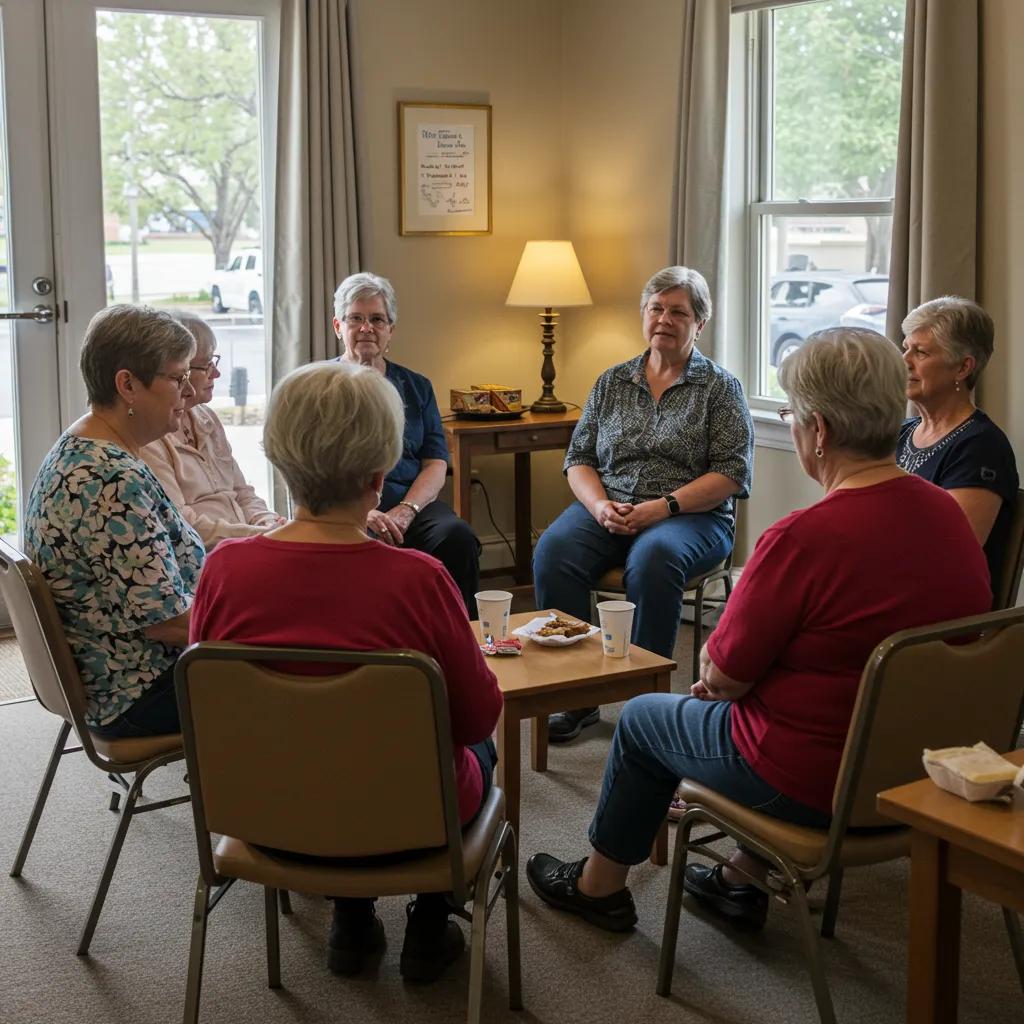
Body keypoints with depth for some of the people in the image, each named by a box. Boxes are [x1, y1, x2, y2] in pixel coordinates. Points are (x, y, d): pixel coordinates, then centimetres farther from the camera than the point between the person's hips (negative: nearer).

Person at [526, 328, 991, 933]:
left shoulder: (803, 539, -28)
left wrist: (716, 666, 6)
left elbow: (724, 674, -17)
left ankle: (600, 884, 38)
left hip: (814, 787, -7)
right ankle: (744, 881, 37)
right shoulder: (949, 514, -4)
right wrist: (733, 672, 10)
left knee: (643, 719, 17)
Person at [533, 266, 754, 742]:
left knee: (653, 558, -38)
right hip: (606, 510, 3)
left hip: (690, 516, -3)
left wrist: (664, 506, -15)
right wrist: (600, 506, -8)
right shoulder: (612, 382, 17)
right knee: (553, 551, -28)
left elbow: (732, 472, -3)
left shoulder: (720, 386, 6)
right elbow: (578, 458, 14)